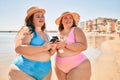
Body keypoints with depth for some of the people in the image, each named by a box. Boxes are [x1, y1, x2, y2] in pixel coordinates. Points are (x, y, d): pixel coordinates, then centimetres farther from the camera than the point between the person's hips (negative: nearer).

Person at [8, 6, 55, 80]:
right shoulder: (27, 30, -9)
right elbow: (19, 48, -25)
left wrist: (51, 51, -1)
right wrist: (42, 48, -23)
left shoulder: (44, 34, 12)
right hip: (24, 71, -7)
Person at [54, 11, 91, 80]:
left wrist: (66, 45, -24)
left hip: (78, 66, -5)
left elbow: (84, 46, -20)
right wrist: (55, 46, -3)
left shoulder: (76, 30, -8)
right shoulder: (60, 33, 10)